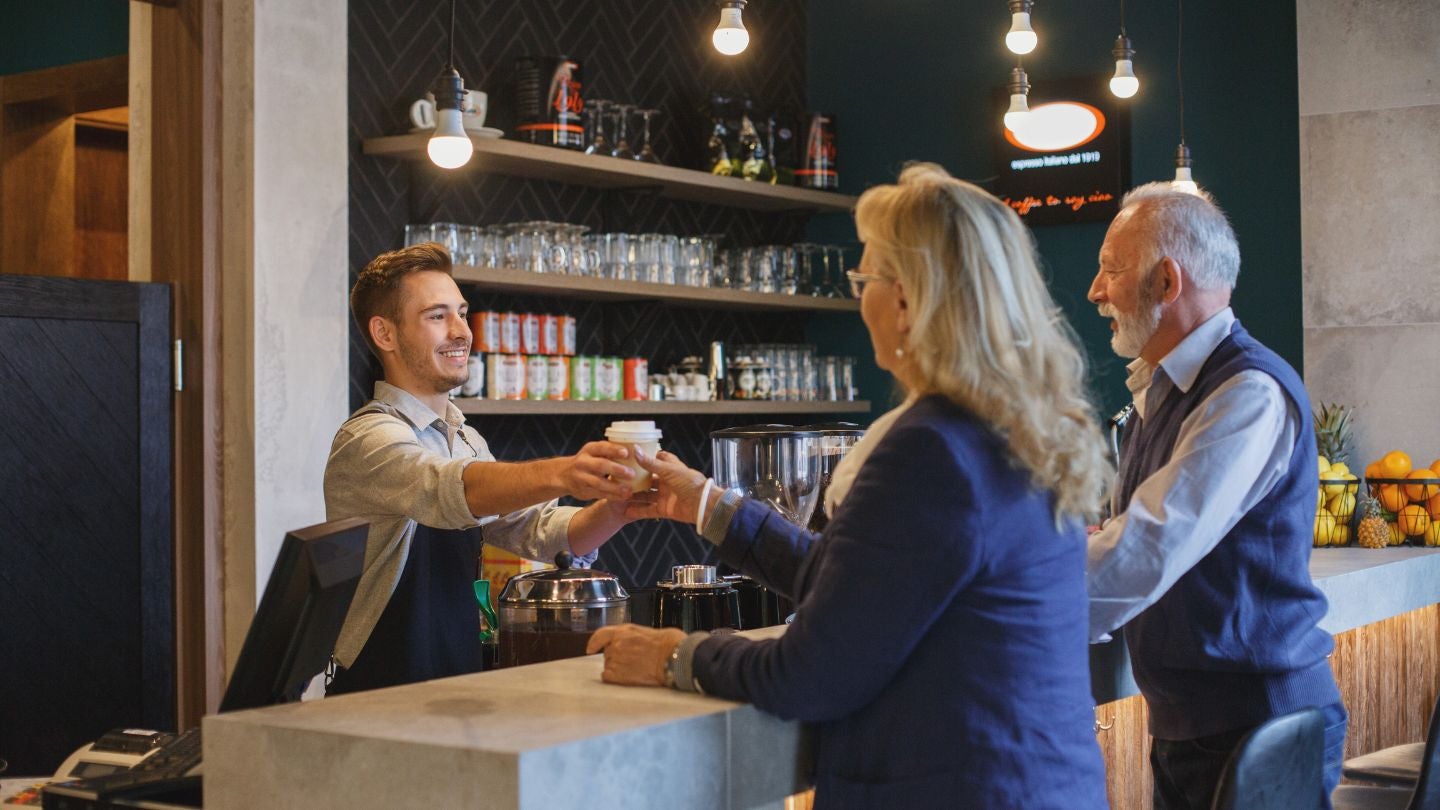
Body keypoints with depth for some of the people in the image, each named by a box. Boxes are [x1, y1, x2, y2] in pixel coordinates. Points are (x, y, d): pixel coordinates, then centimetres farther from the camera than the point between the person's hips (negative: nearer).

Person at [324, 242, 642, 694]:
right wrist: (561, 475, -48)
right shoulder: (370, 439, -12)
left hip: (458, 694, 8)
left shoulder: (464, 441, 15)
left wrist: (615, 507, -11)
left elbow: (541, 530, 9)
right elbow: (447, 490, -32)